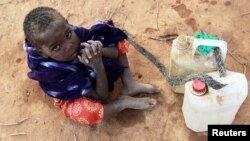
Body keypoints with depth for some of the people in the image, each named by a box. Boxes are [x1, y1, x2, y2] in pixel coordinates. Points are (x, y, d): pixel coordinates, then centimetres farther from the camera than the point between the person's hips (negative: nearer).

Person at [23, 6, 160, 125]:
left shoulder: (76, 33, -28)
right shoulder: (56, 74, -39)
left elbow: (116, 52, -17)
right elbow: (102, 96, -32)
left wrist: (100, 51, -39)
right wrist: (98, 66, -47)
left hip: (89, 68, 6)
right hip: (74, 96, -6)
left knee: (115, 37, -5)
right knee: (84, 113, -41)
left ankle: (129, 84, -6)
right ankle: (123, 102, -12)